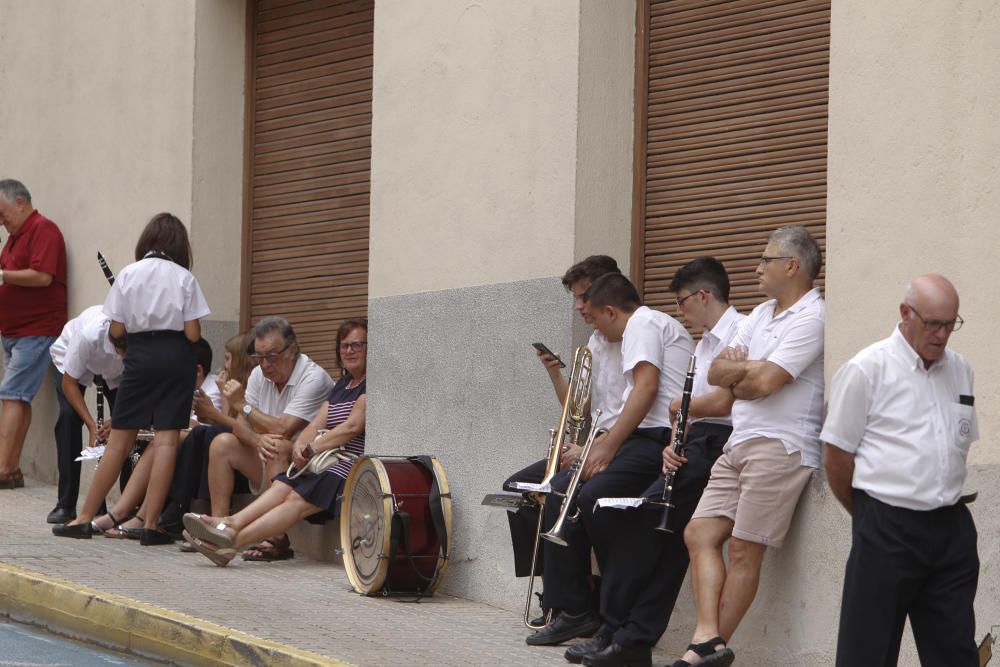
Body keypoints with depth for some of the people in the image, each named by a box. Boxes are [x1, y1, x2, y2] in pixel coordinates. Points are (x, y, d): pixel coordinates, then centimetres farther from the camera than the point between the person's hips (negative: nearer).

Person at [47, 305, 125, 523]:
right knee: (68, 415, -23)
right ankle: (66, 505, -18)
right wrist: (92, 425, -34)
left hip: (116, 374, 2)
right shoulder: (88, 334, -44)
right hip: (70, 360, -2)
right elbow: (69, 383, -28)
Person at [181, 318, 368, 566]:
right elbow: (316, 425, 14)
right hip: (329, 462, 8)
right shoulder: (341, 386, 25)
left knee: (296, 499, -25)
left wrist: (312, 448, -14)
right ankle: (231, 524, -37)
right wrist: (300, 445, -8)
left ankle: (233, 540, -38)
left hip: (356, 466, -8)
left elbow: (353, 426, -13)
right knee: (282, 486, -18)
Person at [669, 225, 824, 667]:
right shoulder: (762, 314, 19)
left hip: (780, 447, -9)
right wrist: (750, 368, -7)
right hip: (739, 444, 9)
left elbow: (762, 384, -19)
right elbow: (715, 373, 13)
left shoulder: (811, 317, -11)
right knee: (699, 535, 0)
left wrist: (736, 375, 2)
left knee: (743, 551, -5)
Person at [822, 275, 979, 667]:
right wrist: (871, 514, 6)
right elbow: (836, 458, -4)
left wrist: (948, 509, 13)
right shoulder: (867, 369, -7)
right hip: (888, 531, -5)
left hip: (953, 528, 5)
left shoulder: (961, 369, 11)